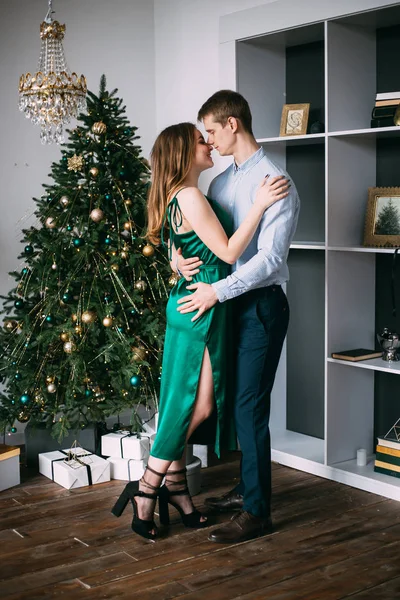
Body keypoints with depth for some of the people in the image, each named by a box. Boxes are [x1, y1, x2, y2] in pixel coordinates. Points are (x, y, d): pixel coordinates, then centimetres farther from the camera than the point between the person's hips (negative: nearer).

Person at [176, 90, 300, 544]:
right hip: (229, 303, 8)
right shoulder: (220, 183, 12)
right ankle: (246, 488, 32)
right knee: (236, 400, 16)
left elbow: (270, 257, -21)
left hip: (261, 304, -8)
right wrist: (180, 259, -7)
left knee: (250, 406, -6)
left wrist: (217, 290, -23)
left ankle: (257, 511, 5)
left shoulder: (274, 182, -15)